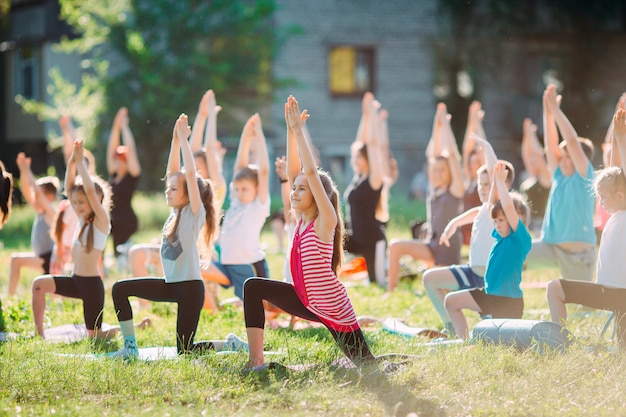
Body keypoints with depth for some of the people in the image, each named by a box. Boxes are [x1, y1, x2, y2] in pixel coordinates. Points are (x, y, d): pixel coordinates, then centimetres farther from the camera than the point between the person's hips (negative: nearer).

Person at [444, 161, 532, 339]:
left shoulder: (521, 239, -15)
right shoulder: (500, 236, 7)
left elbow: (508, 207, -27)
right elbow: (492, 205, 9)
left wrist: (501, 181, -21)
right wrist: (495, 181, 0)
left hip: (509, 301, -8)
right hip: (489, 294, 8)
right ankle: (464, 341, 11)